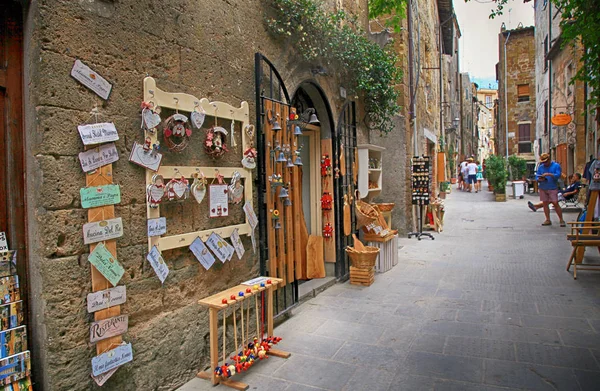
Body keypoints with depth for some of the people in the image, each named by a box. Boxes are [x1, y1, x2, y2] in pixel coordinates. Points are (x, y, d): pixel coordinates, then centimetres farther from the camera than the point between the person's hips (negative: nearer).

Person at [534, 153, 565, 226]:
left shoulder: (556, 165, 0)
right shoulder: (540, 167, 10)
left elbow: (558, 175, -12)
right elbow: (536, 177, 8)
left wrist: (549, 174, -24)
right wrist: (539, 179, -14)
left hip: (552, 188, -4)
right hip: (543, 188, 4)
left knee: (555, 203, -9)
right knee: (545, 203, 4)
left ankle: (561, 220, 1)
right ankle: (548, 220, 12)